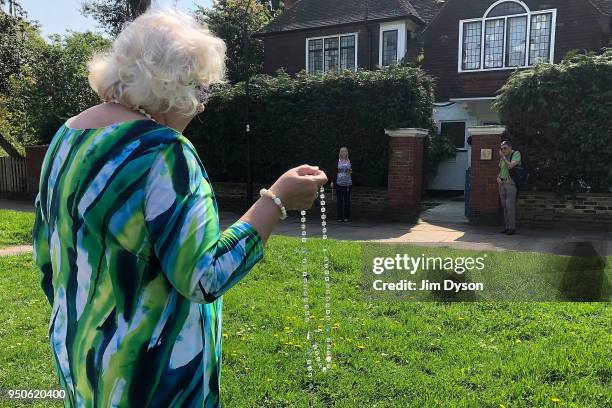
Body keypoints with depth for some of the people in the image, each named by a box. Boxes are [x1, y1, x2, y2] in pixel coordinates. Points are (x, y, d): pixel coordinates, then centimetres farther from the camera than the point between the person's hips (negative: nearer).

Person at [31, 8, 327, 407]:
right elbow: (204, 277, -26)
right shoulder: (163, 151, -25)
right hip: (154, 369, -8)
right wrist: (278, 199, -20)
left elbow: (47, 255, 10)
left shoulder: (67, 135, 2)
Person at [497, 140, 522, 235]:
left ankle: (512, 228, -8)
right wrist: (498, 177, 6)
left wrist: (503, 156, -10)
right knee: (504, 206, 7)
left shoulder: (516, 154, -4)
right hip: (502, 184, 7)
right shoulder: (503, 157, 17)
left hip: (511, 183, -7)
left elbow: (510, 166, -19)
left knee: (510, 206, -12)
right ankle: (507, 227, 11)